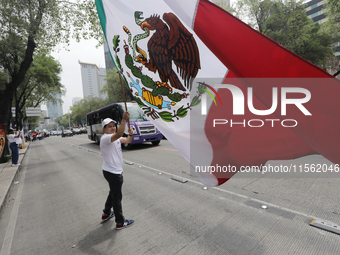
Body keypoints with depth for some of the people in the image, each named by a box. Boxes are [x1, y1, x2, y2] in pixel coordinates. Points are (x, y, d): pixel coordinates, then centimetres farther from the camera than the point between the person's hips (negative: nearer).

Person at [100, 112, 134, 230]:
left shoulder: (115, 137, 9)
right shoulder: (105, 138, -21)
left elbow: (127, 140, 12)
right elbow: (119, 134, -41)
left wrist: (131, 134, -9)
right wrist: (124, 120, -46)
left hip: (116, 171, 10)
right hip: (112, 172, -10)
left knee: (113, 193, 26)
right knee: (117, 197, 4)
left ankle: (106, 214, 45)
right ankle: (120, 222, 20)